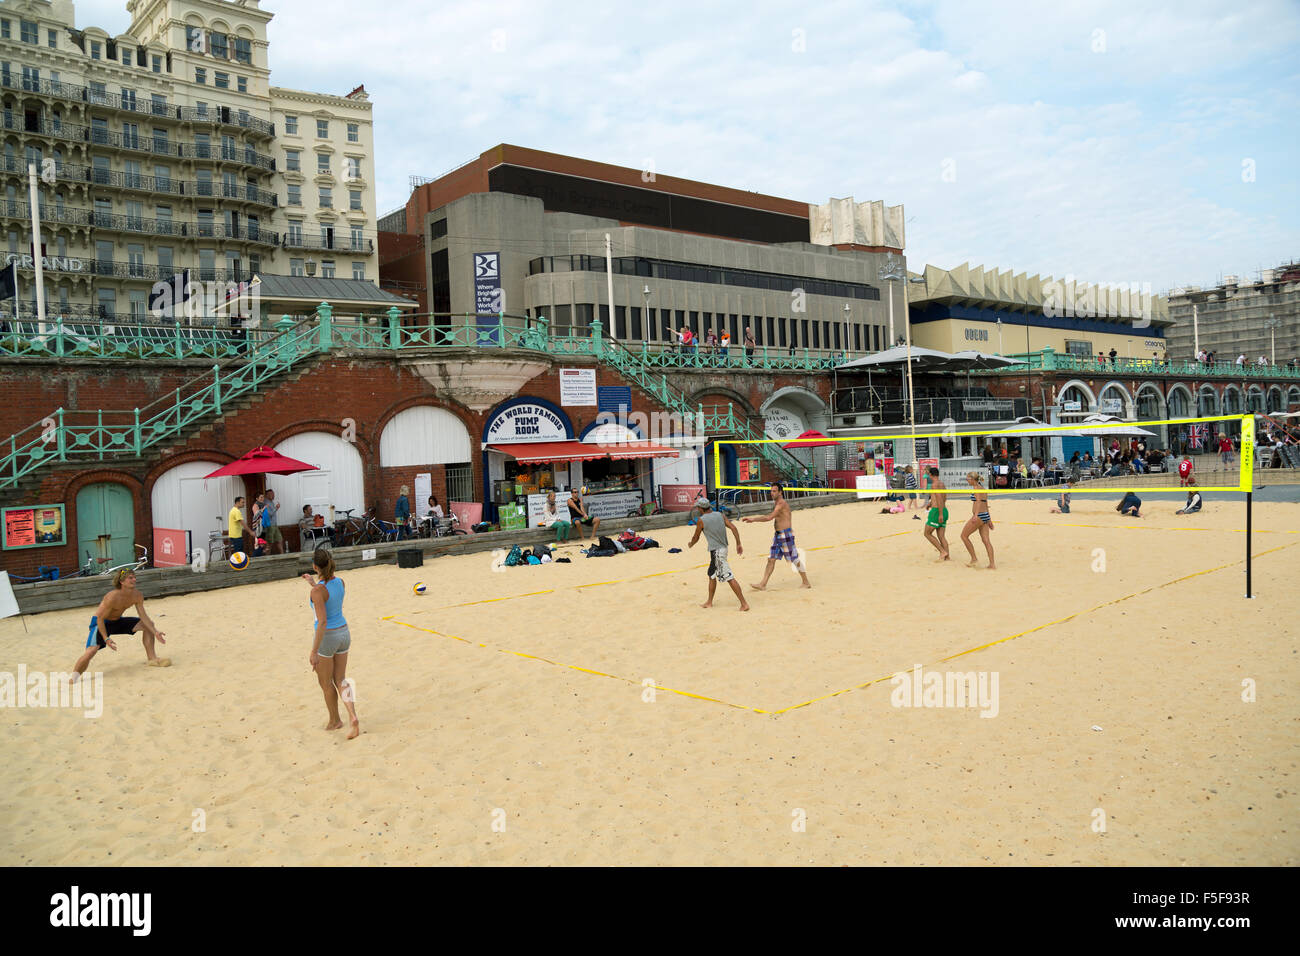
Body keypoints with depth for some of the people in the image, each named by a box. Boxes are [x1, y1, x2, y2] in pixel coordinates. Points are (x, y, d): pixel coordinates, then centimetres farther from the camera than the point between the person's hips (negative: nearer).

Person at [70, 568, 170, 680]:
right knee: (91, 650, -28)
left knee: (149, 625, 2)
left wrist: (155, 632, -13)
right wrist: (106, 639, -32)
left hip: (117, 621, 7)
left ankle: (151, 658, 10)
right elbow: (100, 618, -26)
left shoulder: (137, 596, -12)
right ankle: (73, 676, -9)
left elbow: (143, 616, -5)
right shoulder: (112, 597, -32)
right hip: (100, 623, -7)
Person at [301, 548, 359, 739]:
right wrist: (314, 583, 26)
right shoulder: (340, 582, -2)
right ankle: (353, 718, 0)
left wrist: (314, 652, -22)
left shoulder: (318, 590, -23)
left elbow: (322, 622, -26)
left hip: (326, 637, -7)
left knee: (326, 683, 15)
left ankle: (334, 720, 32)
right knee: (340, 680, 15)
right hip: (343, 633, 7)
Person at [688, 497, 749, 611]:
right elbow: (733, 528, 0)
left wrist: (690, 545, 25)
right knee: (711, 575, 22)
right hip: (723, 548, 8)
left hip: (716, 551, -8)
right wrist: (738, 544, 2)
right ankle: (709, 602, 32)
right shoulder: (720, 515, 8)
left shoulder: (701, 521, -8)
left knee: (729, 578, -11)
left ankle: (744, 604, -15)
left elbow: (696, 537, 4)